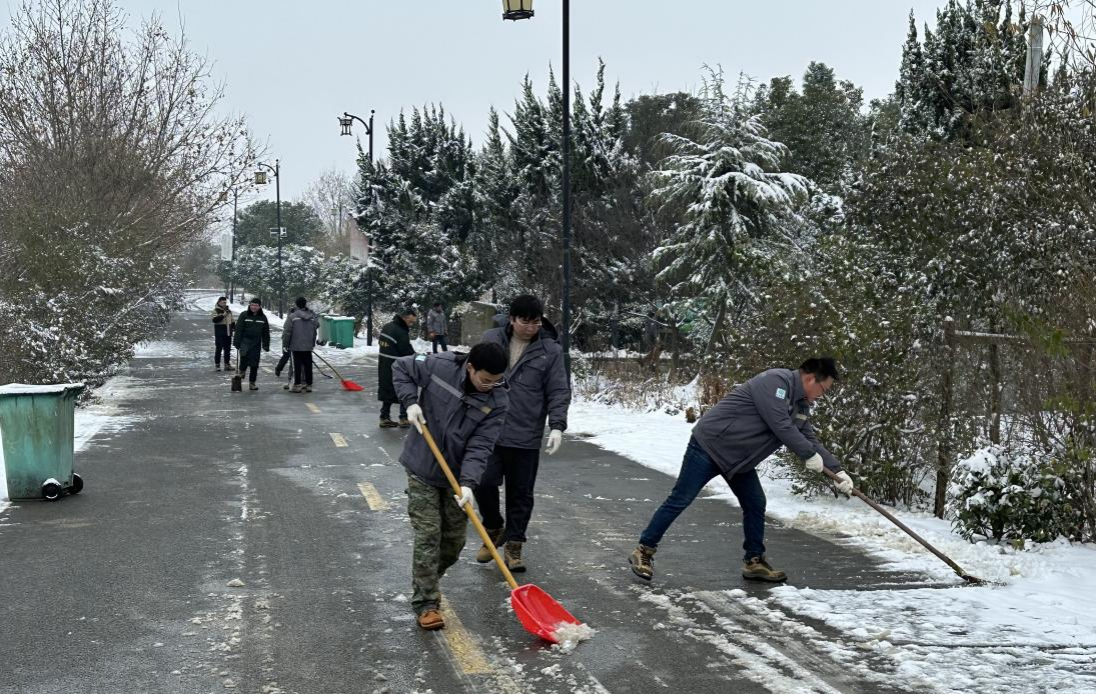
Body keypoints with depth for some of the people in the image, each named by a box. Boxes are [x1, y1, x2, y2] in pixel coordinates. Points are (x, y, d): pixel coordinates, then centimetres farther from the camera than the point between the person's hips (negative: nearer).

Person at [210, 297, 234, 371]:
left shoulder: (229, 311, 16)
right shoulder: (215, 311, -5)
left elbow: (232, 321, 24)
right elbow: (214, 319, -21)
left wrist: (235, 328, 18)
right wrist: (223, 315, -26)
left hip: (228, 333, 6)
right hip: (219, 333, -6)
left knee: (228, 349, 10)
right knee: (218, 349, -4)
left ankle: (227, 364, 18)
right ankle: (217, 365, 1)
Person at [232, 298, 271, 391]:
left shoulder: (263, 317, 8)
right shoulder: (244, 315, 0)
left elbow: (266, 333, 14)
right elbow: (238, 329, -1)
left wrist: (266, 345, 11)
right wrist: (236, 342, -7)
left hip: (256, 343, 3)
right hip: (245, 340, -3)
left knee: (254, 363, 3)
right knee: (244, 354, -30)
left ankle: (252, 383, 13)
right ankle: (241, 371, -5)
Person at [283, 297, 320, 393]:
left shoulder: (292, 316, -10)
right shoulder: (313, 316, 3)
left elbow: (287, 331, -8)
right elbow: (316, 328, 11)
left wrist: (285, 344, 1)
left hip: (296, 346, -4)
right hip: (308, 346, 4)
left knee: (297, 365, 0)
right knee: (308, 365, 10)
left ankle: (297, 385, 0)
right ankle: (308, 385, 15)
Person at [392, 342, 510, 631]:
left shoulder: (497, 401, -15)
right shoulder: (439, 366, -19)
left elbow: (480, 447, -18)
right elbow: (401, 368, -2)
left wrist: (468, 483, -30)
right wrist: (410, 402, -16)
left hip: (457, 476, 3)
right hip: (422, 470, -3)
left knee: (454, 540, 10)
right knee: (427, 535, -6)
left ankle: (428, 582, 37)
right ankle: (425, 603, 1)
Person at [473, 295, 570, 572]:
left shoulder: (551, 351, -3)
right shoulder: (490, 339, 3)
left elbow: (559, 392, -3)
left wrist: (557, 425, -16)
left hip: (526, 436, -1)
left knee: (521, 494, 6)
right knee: (484, 483, -3)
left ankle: (514, 545, 19)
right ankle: (494, 529, 23)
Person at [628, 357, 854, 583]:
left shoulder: (801, 406, 9)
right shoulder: (776, 381, -21)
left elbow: (810, 441, 14)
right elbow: (780, 426, -26)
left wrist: (837, 471, 5)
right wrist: (810, 455, -16)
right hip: (710, 444, -9)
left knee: (756, 504, 6)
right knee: (680, 500, -6)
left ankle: (754, 561, 18)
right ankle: (644, 551, 2)